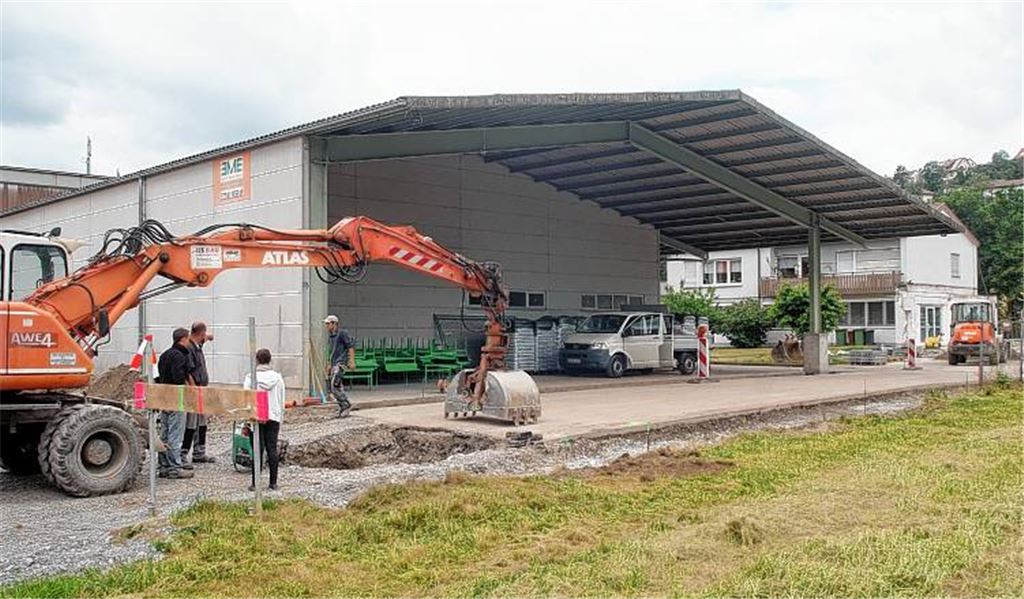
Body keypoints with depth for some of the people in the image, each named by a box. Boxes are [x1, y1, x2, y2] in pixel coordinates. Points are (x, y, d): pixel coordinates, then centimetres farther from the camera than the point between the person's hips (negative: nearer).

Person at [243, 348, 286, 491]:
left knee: (258, 450, 1)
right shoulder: (277, 378, 5)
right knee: (272, 449, 5)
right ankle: (273, 483, 6)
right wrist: (280, 420, 17)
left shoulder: (251, 377, -3)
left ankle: (255, 483, 2)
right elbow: (282, 402, 8)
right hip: (273, 418, 2)